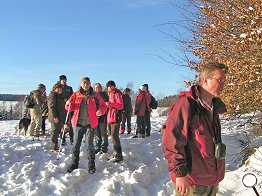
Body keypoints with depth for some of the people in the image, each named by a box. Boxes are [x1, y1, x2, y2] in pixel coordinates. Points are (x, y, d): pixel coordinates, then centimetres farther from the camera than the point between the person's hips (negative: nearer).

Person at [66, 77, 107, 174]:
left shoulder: (95, 95, 2)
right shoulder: (76, 95, 7)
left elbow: (103, 106, 5)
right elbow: (70, 108, 7)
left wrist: (101, 111, -16)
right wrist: (68, 104, -15)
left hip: (90, 124, -2)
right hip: (78, 123, 2)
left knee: (89, 145, 1)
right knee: (76, 145, 7)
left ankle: (91, 165, 15)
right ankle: (74, 163, 22)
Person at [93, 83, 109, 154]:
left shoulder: (104, 95, 2)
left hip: (102, 117, -3)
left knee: (103, 133, -1)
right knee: (97, 133, 10)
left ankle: (104, 147, 9)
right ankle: (97, 147, 19)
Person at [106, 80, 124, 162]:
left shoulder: (117, 94, -7)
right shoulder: (110, 94, 20)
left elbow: (121, 106, -17)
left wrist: (110, 104, -22)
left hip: (115, 118, -9)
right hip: (110, 118, 9)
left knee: (114, 136, -12)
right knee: (113, 136, 13)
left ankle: (119, 155, -8)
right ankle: (116, 153, 22)